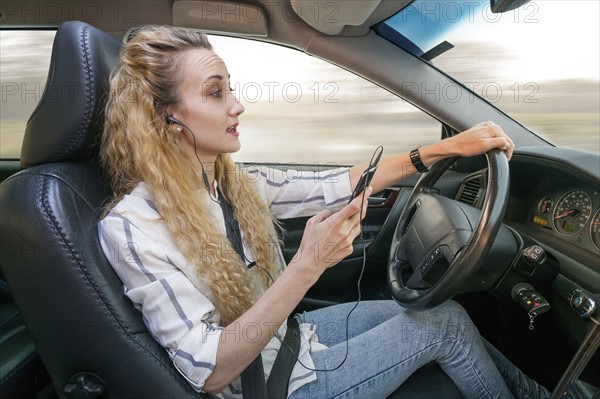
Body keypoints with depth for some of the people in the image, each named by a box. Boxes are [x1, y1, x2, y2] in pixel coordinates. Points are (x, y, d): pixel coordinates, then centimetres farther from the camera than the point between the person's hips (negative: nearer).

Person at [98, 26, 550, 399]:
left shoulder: (238, 185, -6)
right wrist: (307, 266, -37)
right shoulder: (132, 227, -26)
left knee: (435, 310, 9)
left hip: (288, 334, 7)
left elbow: (340, 187, -4)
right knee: (446, 322, -5)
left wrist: (449, 146, -6)